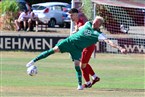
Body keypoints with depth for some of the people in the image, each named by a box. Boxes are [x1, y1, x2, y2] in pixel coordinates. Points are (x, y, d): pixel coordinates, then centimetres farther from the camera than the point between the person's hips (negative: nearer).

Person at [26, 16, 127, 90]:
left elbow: (109, 41, -20)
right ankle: (34, 61, -8)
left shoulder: (99, 34, -10)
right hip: (69, 41, 2)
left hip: (77, 49, -2)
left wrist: (120, 48, -31)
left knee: (77, 64, -18)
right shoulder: (88, 24, 3)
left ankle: (80, 85, -4)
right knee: (54, 50, -12)